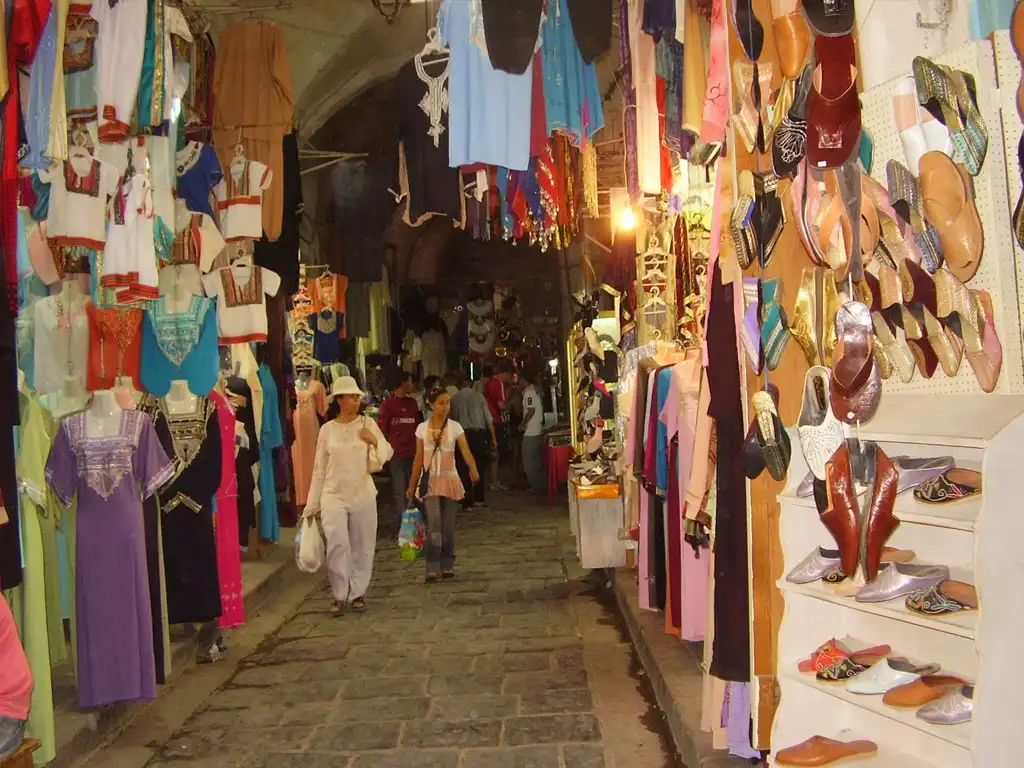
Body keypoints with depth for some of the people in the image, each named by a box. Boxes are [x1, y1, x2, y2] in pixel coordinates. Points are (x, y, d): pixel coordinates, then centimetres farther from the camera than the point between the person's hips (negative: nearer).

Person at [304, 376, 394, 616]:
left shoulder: (367, 423, 1)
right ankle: (339, 596, 2)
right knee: (338, 544, -12)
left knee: (362, 546, 7)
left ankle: (357, 593, 22)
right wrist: (312, 503, 6)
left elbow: (387, 455, 0)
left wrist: (374, 441, -20)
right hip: (334, 495, -1)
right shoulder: (327, 429, 1)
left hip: (363, 494, 1)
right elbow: (319, 468, 5)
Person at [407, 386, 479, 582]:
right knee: (433, 524, -14)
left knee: (448, 526, 6)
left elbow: (466, 452, -15)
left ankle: (447, 566, 20)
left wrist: (473, 468, -36)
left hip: (449, 479, 0)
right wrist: (412, 485, 5)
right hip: (430, 480, 0)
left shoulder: (455, 427, -3)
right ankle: (432, 568, -7)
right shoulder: (422, 428, 1)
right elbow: (418, 459, 5)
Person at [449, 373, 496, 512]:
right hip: (479, 433, 0)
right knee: (480, 467, 17)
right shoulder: (478, 396, 2)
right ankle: (478, 499, 23)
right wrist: (493, 438, 6)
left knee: (464, 469, 5)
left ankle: (467, 503, 4)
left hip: (463, 435, 0)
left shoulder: (454, 399, 3)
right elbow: (488, 419, 1)